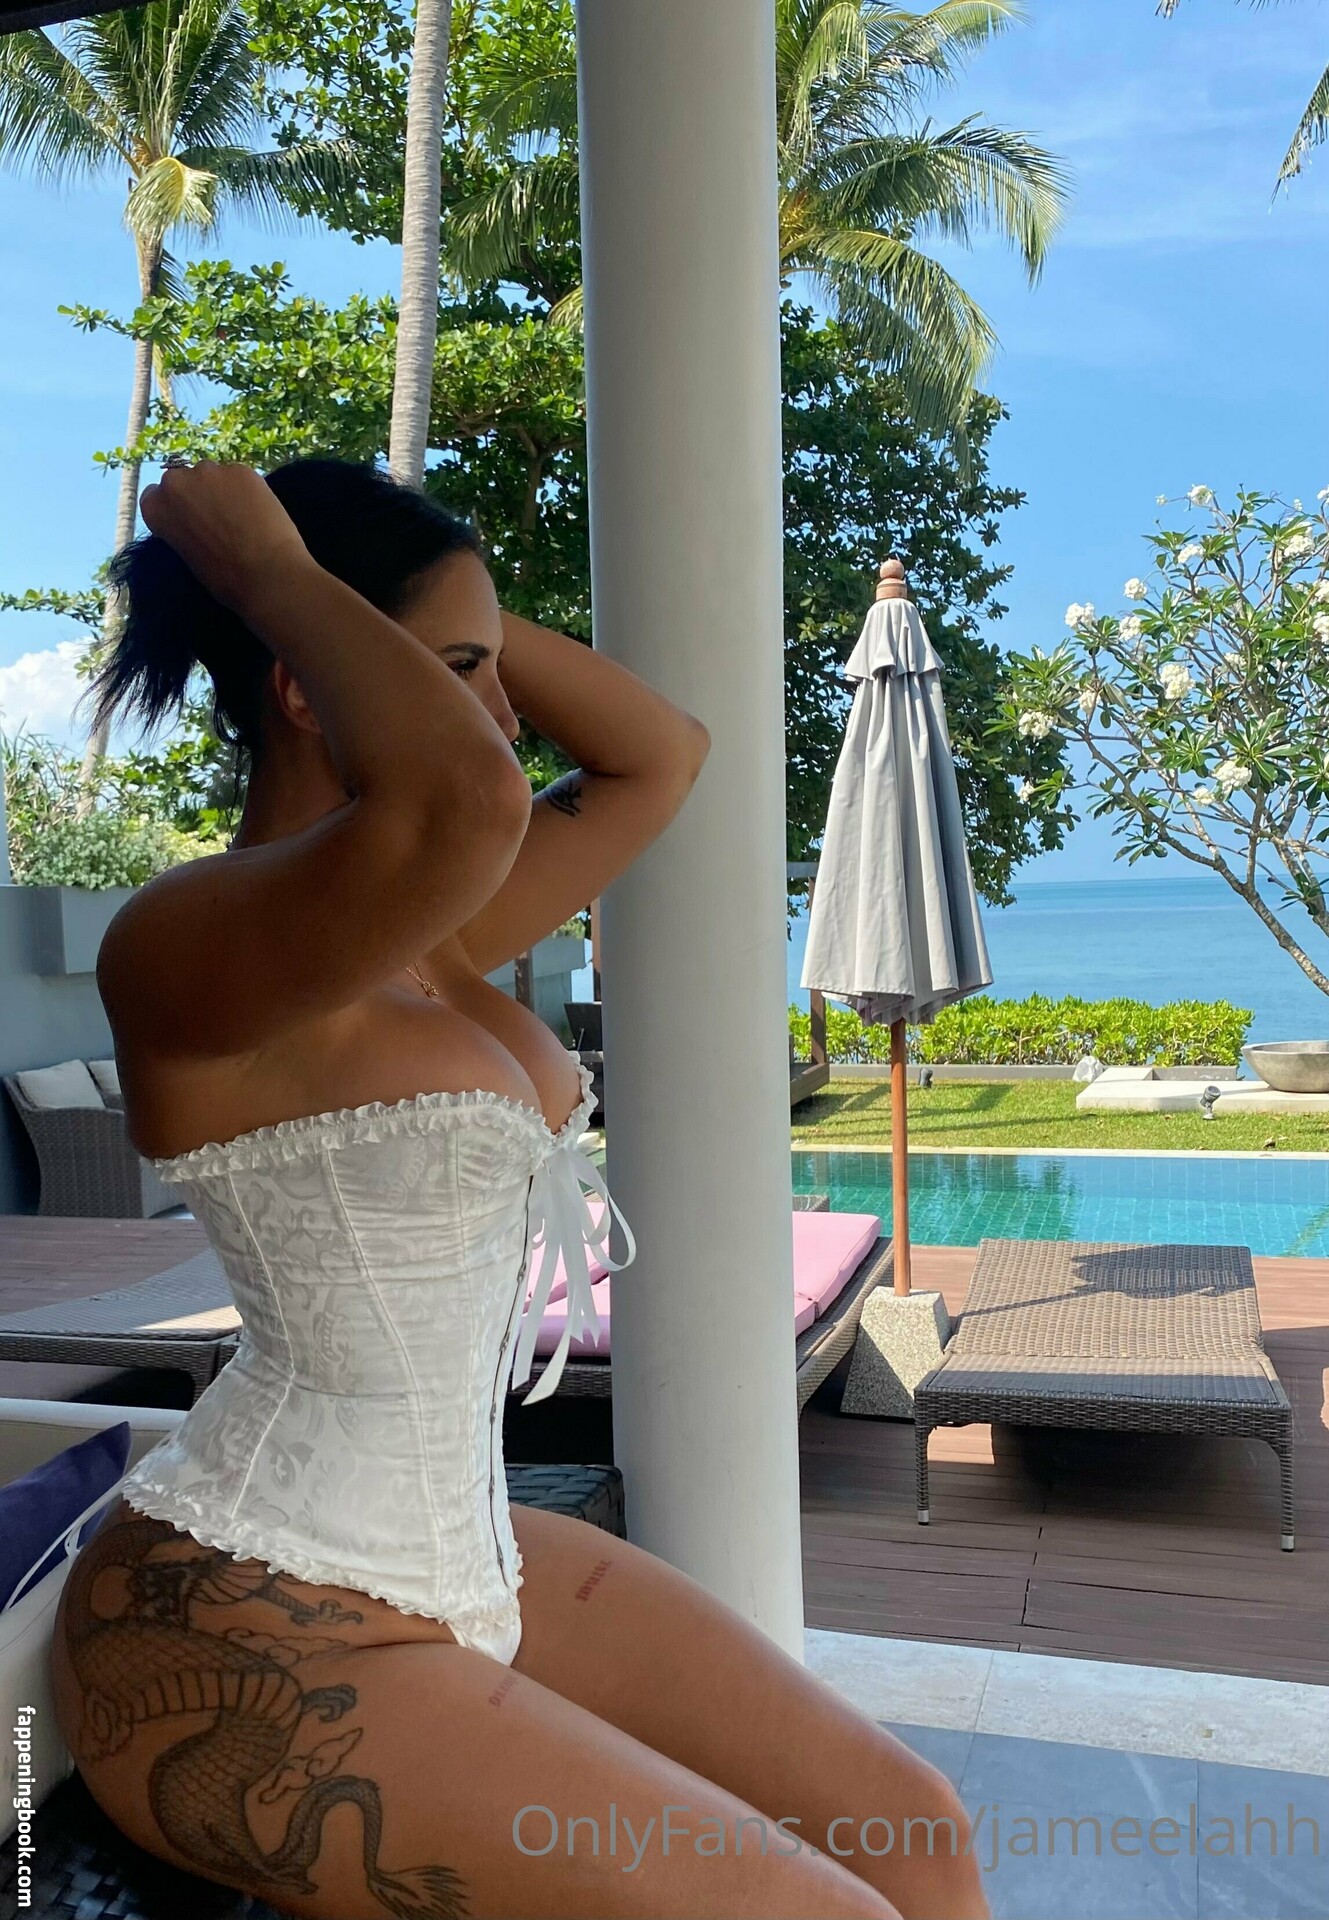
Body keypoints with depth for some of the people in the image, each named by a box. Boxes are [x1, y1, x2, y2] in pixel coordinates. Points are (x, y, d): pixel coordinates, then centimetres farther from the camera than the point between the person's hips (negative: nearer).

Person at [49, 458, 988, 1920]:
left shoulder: (419, 937, 7)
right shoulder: (184, 938, -19)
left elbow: (662, 752, 14)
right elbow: (464, 799, -41)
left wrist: (433, 604, 7)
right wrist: (267, 567, -23)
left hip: (458, 1562, 8)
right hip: (250, 1638, -8)